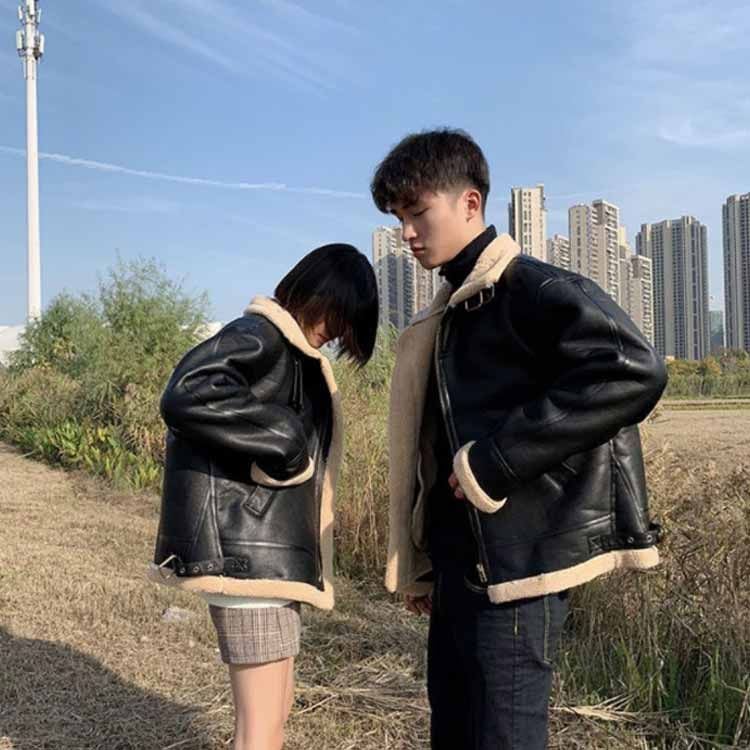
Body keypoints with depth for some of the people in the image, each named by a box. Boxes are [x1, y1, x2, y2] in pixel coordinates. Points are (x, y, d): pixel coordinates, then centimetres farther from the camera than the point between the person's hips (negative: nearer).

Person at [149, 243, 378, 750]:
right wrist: (283, 439, -23)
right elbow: (187, 397, -31)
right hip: (246, 550, -10)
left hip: (266, 546, 10)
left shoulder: (295, 355, 17)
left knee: (275, 709, 18)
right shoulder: (257, 337, -13)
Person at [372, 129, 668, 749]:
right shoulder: (450, 315, 15)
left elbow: (633, 372, -27)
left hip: (517, 564, -9)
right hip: (463, 564, 9)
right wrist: (422, 566, 18)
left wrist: (492, 463, -22)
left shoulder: (533, 289, -11)